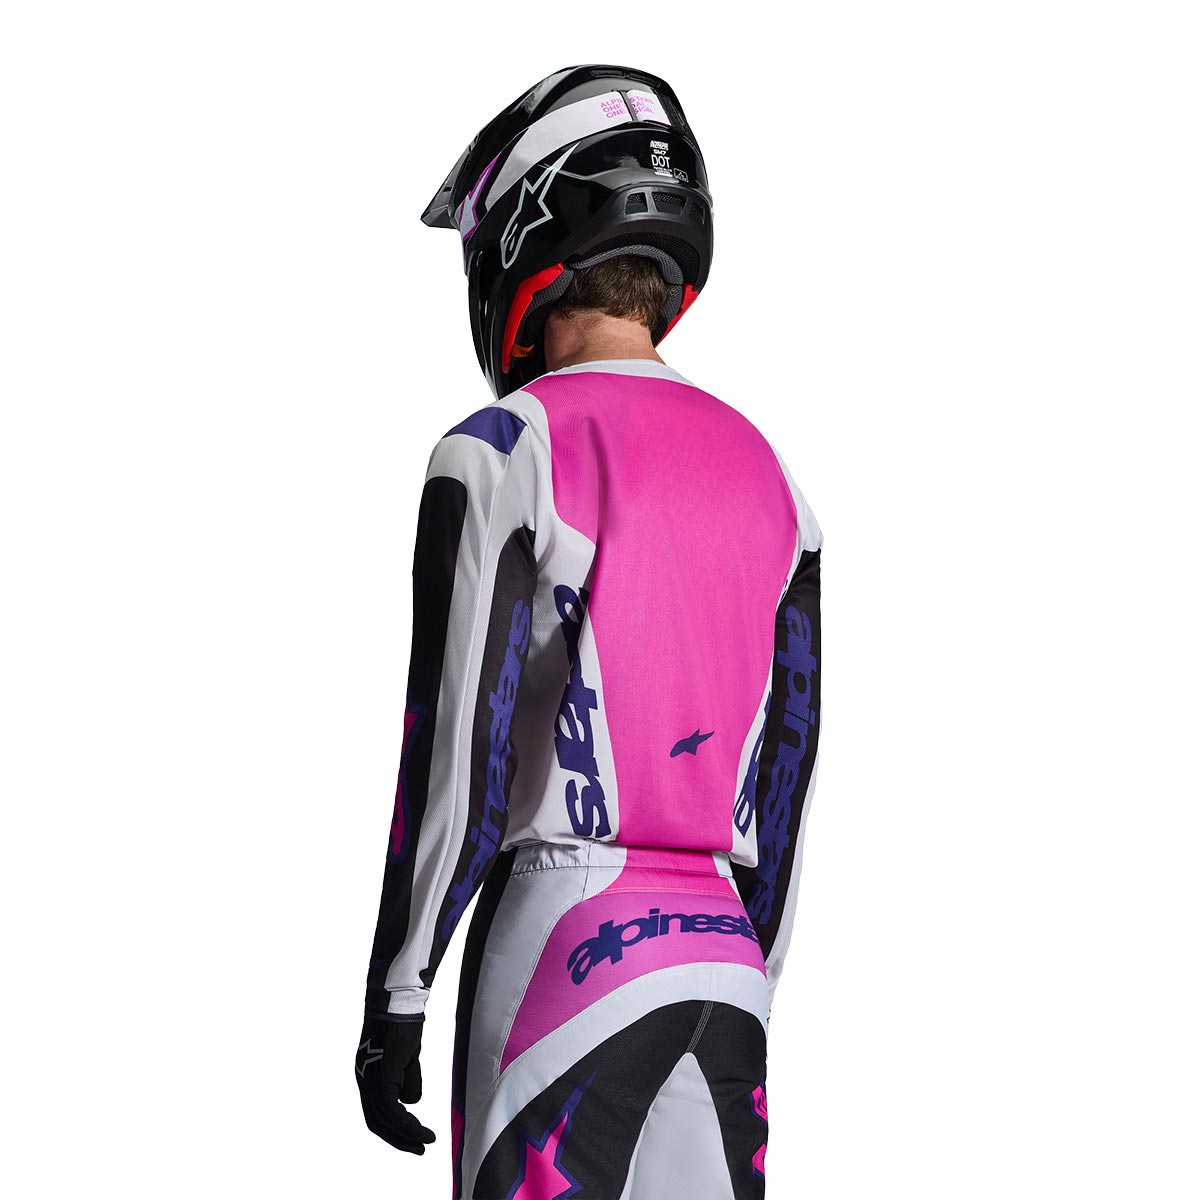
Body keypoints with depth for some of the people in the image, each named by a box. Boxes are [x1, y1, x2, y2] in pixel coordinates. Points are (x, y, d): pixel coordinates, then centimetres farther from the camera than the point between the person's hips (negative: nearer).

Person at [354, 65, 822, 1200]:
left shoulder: (506, 452, -7)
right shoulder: (766, 473, 13)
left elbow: (459, 747, -11)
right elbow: (786, 777, 15)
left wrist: (393, 999, -4)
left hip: (566, 930, -6)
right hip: (724, 959, 6)